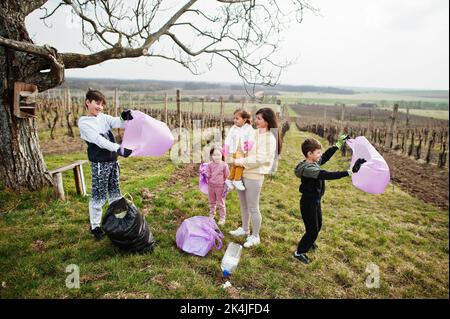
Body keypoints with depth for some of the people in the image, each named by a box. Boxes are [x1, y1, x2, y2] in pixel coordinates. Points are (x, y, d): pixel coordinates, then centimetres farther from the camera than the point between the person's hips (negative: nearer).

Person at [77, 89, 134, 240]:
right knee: (98, 196, 2)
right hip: (99, 164, -6)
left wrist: (124, 117, -29)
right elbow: (99, 140, -21)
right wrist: (119, 149, -31)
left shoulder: (103, 117, 9)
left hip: (113, 161, 6)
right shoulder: (83, 122, -9)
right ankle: (95, 227, 18)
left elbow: (117, 123, -5)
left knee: (115, 193, 16)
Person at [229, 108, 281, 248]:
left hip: (254, 176, -8)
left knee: (253, 208, 4)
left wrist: (242, 162, -17)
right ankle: (245, 229, 40)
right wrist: (238, 160, 2)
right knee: (243, 205, 21)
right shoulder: (255, 132, 10)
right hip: (242, 173, 8)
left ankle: (255, 236, 23)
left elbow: (259, 159, -20)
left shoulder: (269, 138, -14)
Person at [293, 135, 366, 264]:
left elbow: (326, 156, 14)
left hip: (315, 201, 10)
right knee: (312, 230, 3)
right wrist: (350, 171, -44)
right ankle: (299, 252, 22)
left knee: (318, 225, 27)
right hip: (308, 203, -10)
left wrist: (339, 143, 12)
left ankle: (309, 242, 52)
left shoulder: (314, 162, -2)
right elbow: (328, 175, -40)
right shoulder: (307, 168, -31)